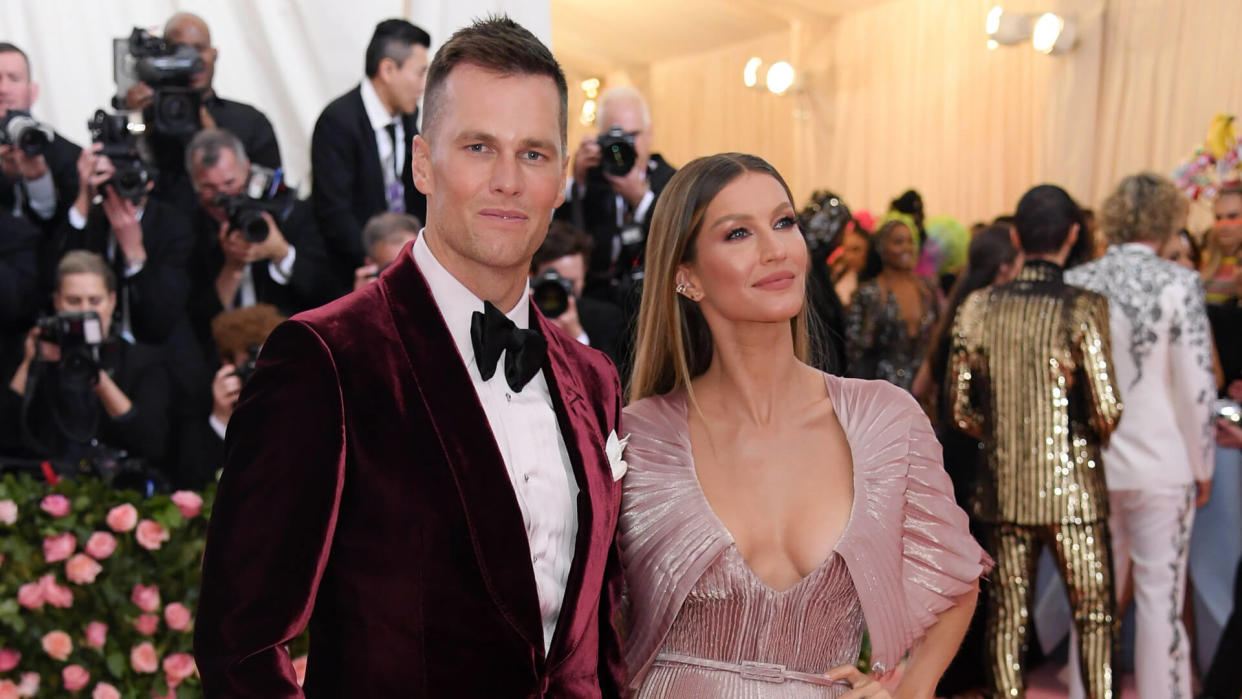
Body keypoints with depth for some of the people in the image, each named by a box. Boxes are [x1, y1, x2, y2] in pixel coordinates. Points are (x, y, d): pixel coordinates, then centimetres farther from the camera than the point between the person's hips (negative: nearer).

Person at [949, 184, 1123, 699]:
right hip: (1072, 487, -3)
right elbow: (1107, 411, -14)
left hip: (1004, 487, 3)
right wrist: (1092, 438, 7)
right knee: (1094, 614, 8)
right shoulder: (1083, 309, -11)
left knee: (1008, 616, 9)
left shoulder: (979, 307, 0)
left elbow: (962, 409, 2)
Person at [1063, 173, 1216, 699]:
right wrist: (1202, 466, 2)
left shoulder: (1075, 284, 0)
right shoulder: (1178, 284, -10)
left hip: (1089, 464, 4)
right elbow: (1196, 385, -10)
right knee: (1160, 599, 4)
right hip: (1161, 466, -4)